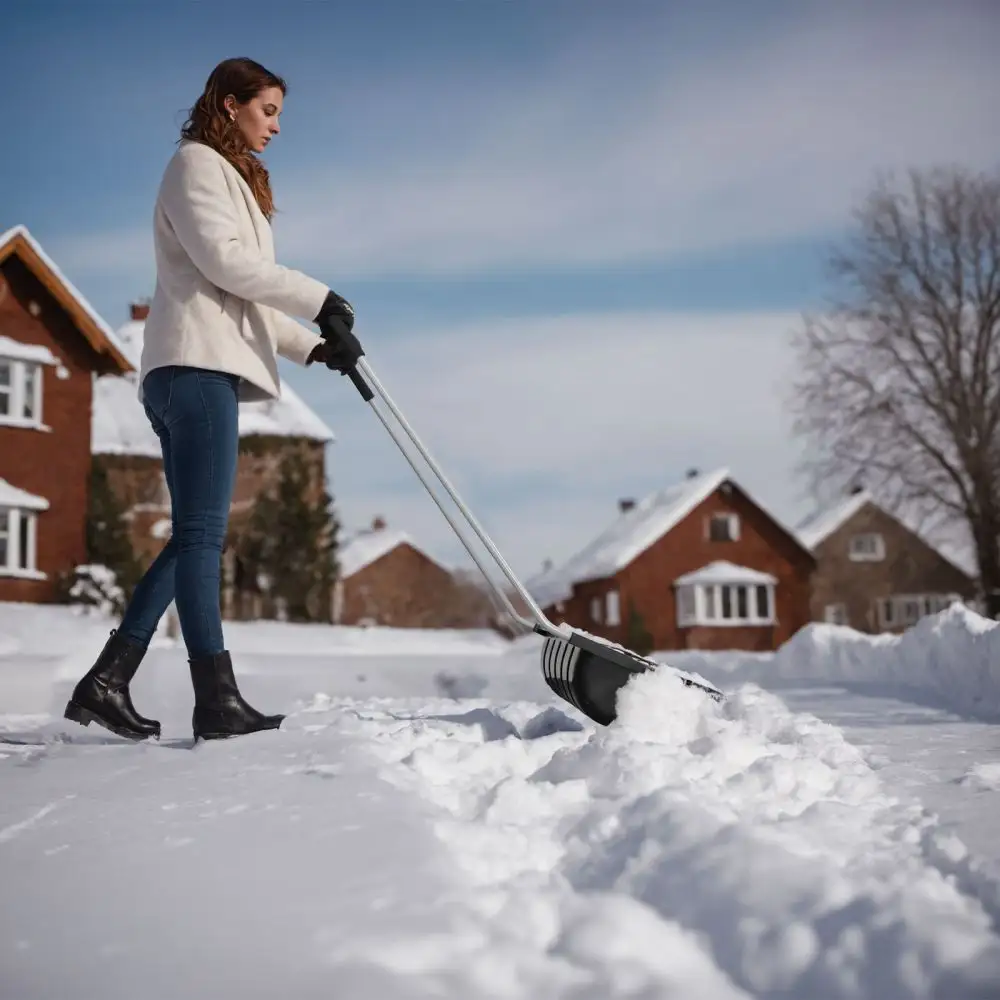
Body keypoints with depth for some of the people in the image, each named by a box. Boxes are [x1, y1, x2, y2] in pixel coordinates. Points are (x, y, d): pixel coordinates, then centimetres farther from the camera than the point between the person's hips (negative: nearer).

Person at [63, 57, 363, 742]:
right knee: (202, 533, -13)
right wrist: (319, 299, -11)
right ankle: (219, 701, -15)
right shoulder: (197, 163, 1)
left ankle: (106, 683, 4)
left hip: (206, 370, 10)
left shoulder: (234, 178, 30)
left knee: (194, 536, 4)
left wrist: (312, 345, 11)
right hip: (196, 364, -10)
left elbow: (246, 298, 24)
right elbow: (221, 259, -14)